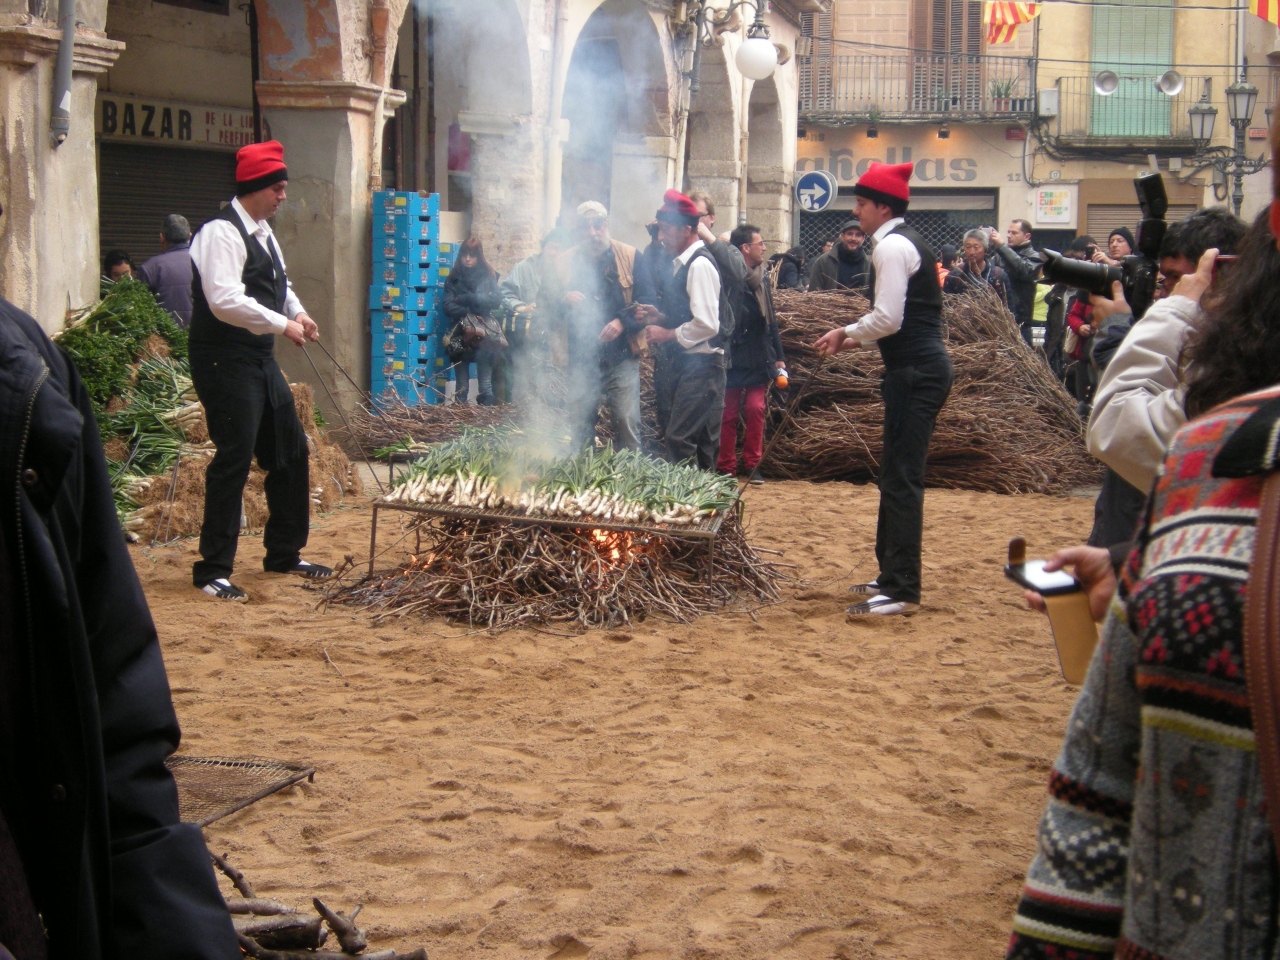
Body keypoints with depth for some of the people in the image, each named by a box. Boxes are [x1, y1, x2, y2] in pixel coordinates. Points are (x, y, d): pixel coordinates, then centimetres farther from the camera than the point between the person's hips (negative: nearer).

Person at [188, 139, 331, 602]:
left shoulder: (262, 232, 15)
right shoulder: (221, 233, -16)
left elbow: (278, 284, 28)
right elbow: (225, 301, -26)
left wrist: (298, 312, 7)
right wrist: (283, 324, -20)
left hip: (260, 358, 10)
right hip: (225, 360, -10)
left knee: (291, 453, 13)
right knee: (235, 459, -9)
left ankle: (284, 554, 27)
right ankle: (213, 569, 0)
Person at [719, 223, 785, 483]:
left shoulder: (762, 278, 10)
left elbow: (770, 320, 15)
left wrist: (778, 356, 13)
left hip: (759, 360, 5)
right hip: (732, 358, -5)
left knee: (756, 409, 1)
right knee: (729, 413, 2)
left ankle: (752, 464, 10)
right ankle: (726, 467, 10)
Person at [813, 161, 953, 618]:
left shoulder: (892, 246, -13)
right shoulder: (904, 241, 19)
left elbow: (888, 319, -20)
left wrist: (848, 332, -4)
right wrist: (856, 338, 13)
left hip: (916, 371, -11)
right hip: (920, 367, 11)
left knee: (902, 479, -9)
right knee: (897, 475, 16)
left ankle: (901, 591, -8)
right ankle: (892, 575, 25)